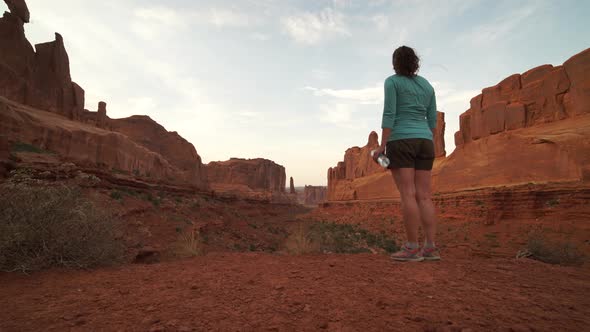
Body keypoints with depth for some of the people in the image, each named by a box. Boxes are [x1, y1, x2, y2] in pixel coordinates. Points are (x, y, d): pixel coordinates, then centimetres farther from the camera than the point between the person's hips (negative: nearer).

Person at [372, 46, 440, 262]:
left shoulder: (392, 82, 0)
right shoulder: (427, 85, 17)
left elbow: (389, 114, -10)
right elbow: (432, 119, 14)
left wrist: (382, 145, -11)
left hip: (401, 142, -6)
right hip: (423, 142, 6)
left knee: (408, 195, -9)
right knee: (424, 196, 2)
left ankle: (412, 248, -10)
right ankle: (431, 248, -1)